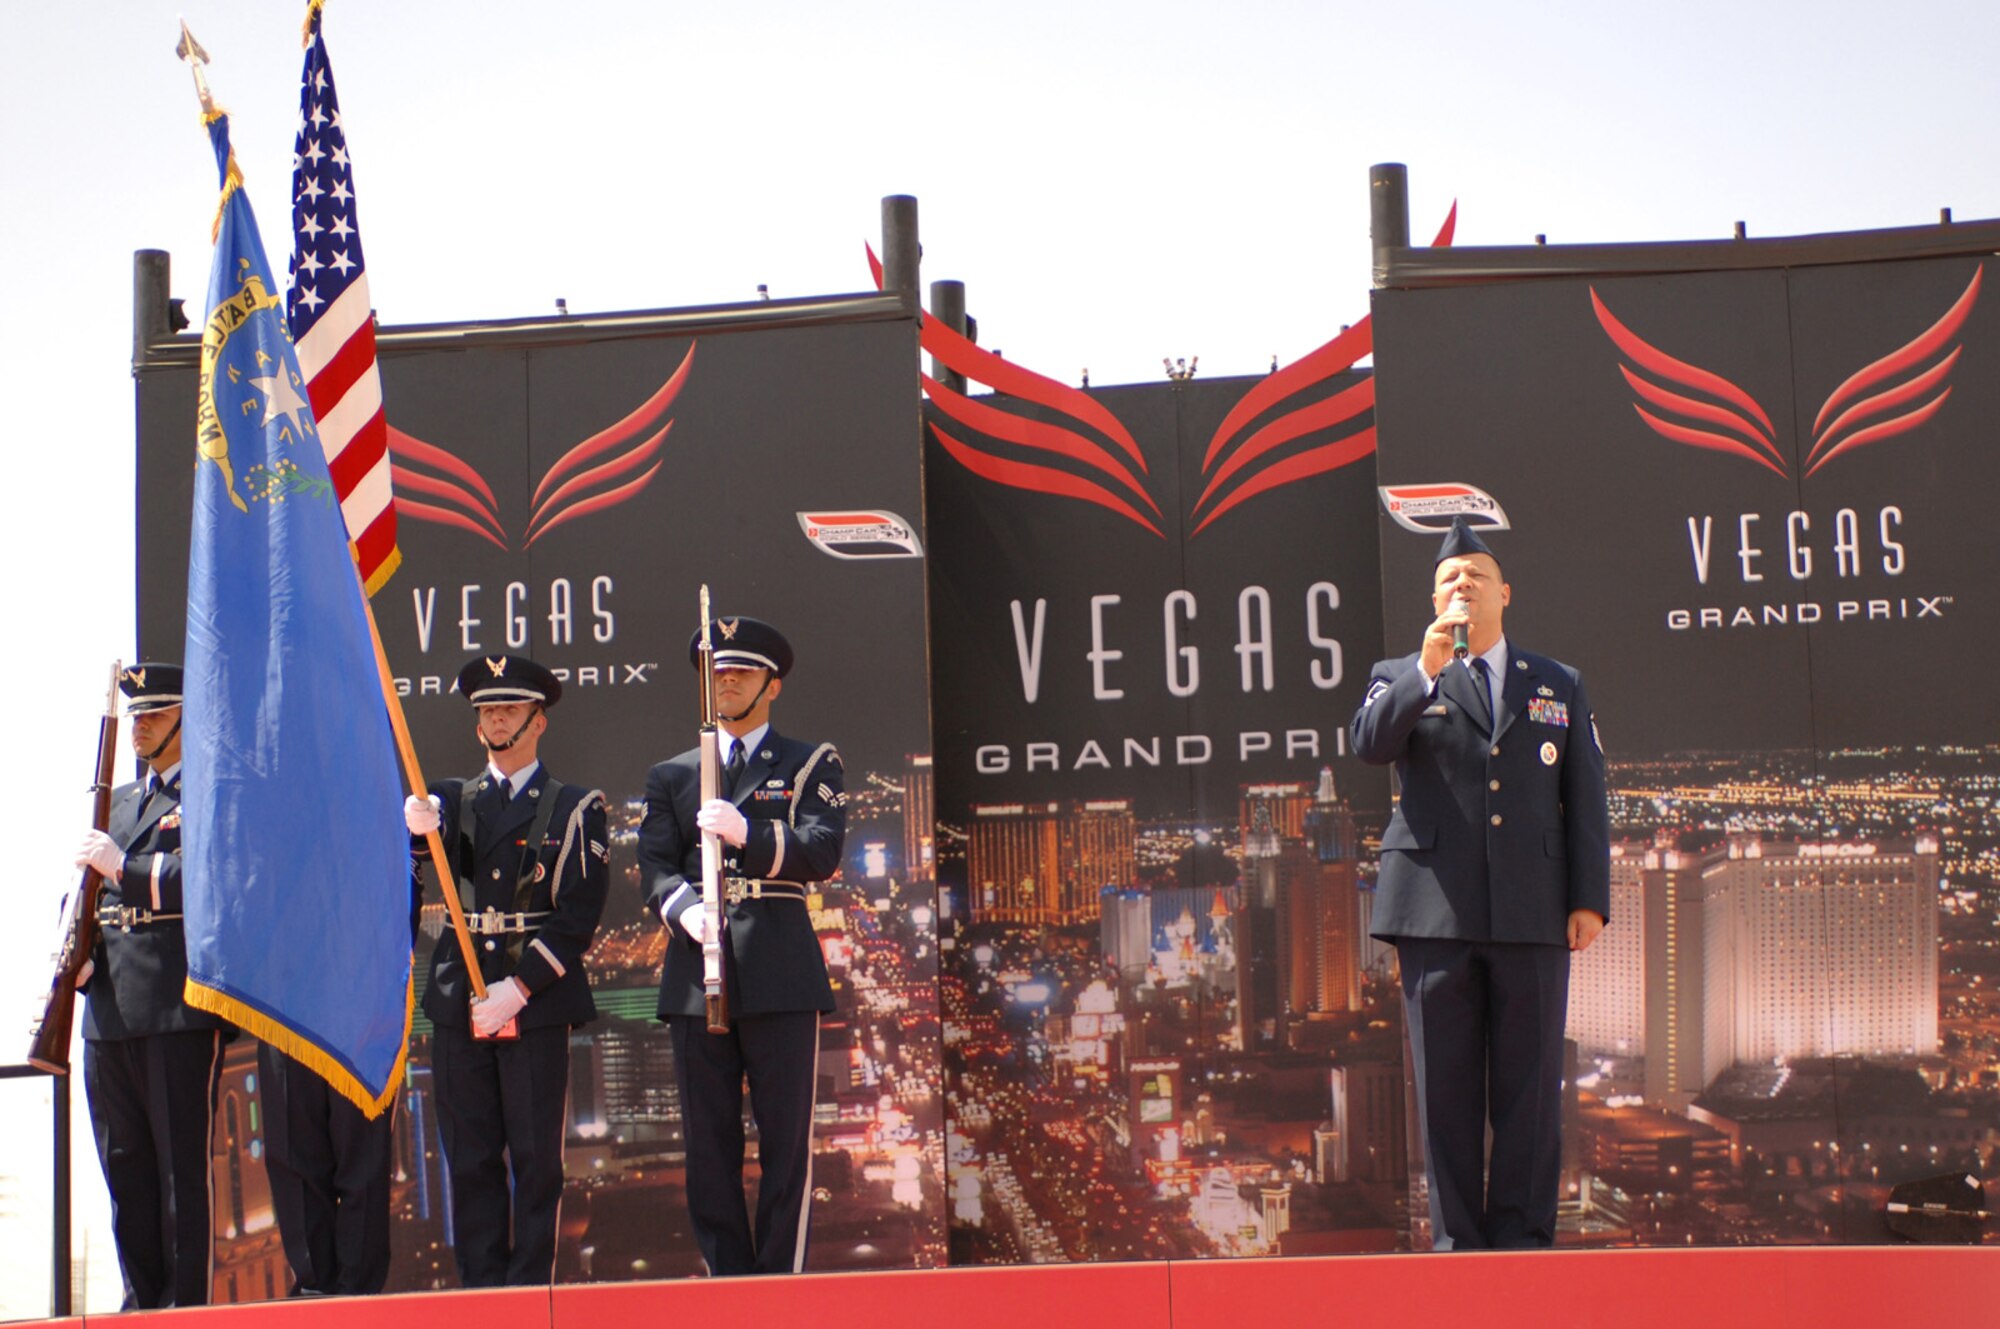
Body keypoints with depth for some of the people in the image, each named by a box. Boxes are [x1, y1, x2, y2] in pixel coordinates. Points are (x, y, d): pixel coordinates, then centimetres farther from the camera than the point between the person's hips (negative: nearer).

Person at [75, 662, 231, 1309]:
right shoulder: (117, 802, 23)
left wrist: (126, 867, -15)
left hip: (180, 1007, -7)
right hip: (110, 1011, 7)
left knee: (183, 1168, -6)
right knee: (125, 1170, 10)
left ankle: (187, 1302, -2)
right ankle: (141, 1302, 17)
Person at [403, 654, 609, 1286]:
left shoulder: (574, 808, 5)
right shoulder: (451, 800, 16)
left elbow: (578, 916, -3)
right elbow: (425, 848, -7)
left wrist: (517, 990, -12)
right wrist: (419, 828, -31)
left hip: (536, 1002, -3)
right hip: (458, 999, 3)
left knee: (535, 1158, -3)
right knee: (470, 1158, 4)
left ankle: (531, 1287, 1)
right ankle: (480, 1291, 8)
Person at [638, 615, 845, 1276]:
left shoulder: (811, 764, 12)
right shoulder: (671, 775, 19)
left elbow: (823, 851, -4)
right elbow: (654, 866, 8)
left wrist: (747, 833, -20)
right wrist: (685, 910, -14)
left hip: (780, 972, -2)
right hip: (697, 974, 2)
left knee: (786, 1141, -4)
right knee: (708, 1146, 3)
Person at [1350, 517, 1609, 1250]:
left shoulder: (1560, 687, 17)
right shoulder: (1401, 679, 14)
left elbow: (1585, 799, 12)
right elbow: (1370, 744, -8)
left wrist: (1590, 899, 3)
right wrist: (1426, 670, -18)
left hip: (1533, 913, 1)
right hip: (1435, 911, -1)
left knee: (1529, 1082, 0)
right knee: (1446, 1085, 0)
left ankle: (1523, 1236, 5)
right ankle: (1457, 1238, 5)